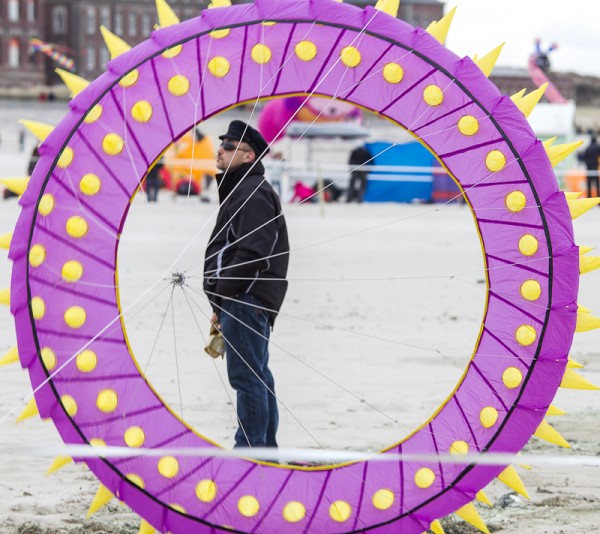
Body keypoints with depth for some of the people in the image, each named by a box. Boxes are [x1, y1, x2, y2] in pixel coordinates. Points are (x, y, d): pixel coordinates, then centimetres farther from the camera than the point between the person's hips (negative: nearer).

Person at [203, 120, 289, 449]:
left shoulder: (253, 193, -12)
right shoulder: (238, 190, 21)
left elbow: (252, 251, -21)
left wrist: (220, 295, -16)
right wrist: (221, 304, 19)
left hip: (246, 299, -11)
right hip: (246, 301, 11)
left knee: (246, 376, -10)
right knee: (256, 376, 13)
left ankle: (250, 449, -10)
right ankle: (265, 449, 19)